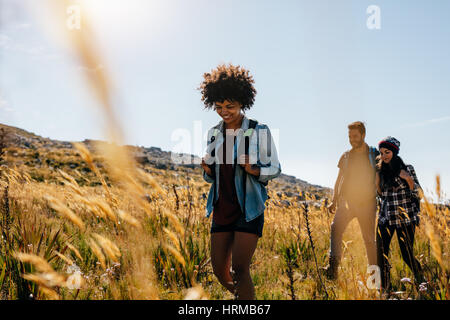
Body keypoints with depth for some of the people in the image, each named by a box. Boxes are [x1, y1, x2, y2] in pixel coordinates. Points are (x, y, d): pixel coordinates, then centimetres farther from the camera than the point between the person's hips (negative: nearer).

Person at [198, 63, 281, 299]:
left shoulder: (259, 131, -7)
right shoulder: (214, 134, 8)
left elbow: (275, 169, -1)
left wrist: (254, 170, -21)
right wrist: (207, 170, -8)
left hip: (249, 209, -5)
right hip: (222, 208, 5)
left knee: (239, 268, -13)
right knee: (219, 270, 8)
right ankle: (243, 296, 35)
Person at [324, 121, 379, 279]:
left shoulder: (375, 155, 3)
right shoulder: (346, 156, 11)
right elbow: (339, 179, 17)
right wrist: (334, 201, 12)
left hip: (367, 203, -2)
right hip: (347, 201, 2)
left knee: (369, 238, 2)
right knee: (336, 226, -21)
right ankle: (333, 266, -27)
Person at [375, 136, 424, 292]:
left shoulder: (407, 169, 0)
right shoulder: (381, 171, 10)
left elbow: (417, 192, 0)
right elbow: (382, 195, 12)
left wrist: (408, 179, -16)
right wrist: (377, 180, -1)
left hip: (405, 217, -4)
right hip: (386, 217, 4)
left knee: (407, 254, -2)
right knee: (380, 253, -4)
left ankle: (421, 279, 26)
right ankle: (384, 288, 7)